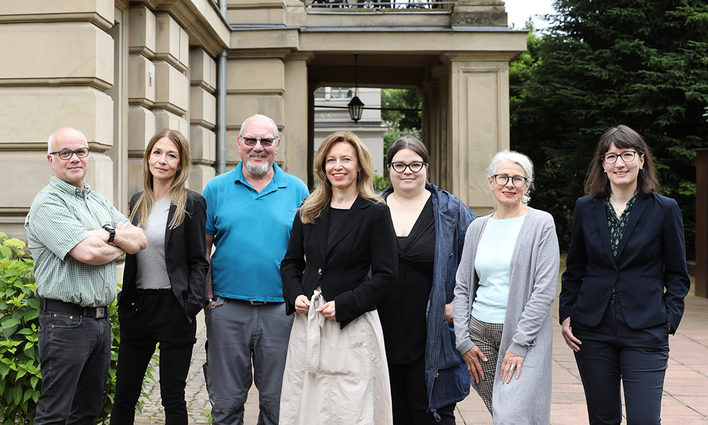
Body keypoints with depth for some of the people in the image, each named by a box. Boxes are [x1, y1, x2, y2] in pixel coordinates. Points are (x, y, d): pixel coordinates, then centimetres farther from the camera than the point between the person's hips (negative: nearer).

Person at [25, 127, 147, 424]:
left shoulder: (100, 202, 16)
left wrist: (108, 233, -10)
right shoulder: (48, 204, -9)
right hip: (65, 319, -7)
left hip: (101, 318, 8)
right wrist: (119, 247, -2)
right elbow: (88, 252, -21)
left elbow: (140, 240, 8)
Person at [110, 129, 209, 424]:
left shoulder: (191, 203, -5)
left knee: (172, 396, 5)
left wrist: (191, 307, -13)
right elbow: (129, 255, 17)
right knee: (124, 394, 10)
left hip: (173, 308, -5)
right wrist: (124, 301, 11)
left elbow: (198, 262, -5)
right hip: (137, 304, 5)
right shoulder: (137, 202, 11)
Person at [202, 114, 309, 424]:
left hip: (280, 310, 0)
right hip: (227, 308, 0)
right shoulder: (217, 188, 4)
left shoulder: (297, 190, 5)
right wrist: (207, 297, -3)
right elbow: (202, 248, 5)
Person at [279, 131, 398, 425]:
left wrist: (343, 305, -15)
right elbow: (291, 262, 16)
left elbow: (386, 274, -8)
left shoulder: (376, 213, -4)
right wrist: (295, 295, -4)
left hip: (351, 326, -4)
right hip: (306, 322, 5)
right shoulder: (308, 212, 10)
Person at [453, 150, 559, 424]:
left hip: (525, 332, -4)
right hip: (480, 331, 4)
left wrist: (519, 344, -13)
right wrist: (463, 340, 3)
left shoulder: (541, 224, -3)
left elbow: (545, 289, -9)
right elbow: (462, 288, 12)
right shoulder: (477, 228, 10)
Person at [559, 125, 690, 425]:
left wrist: (669, 318, -6)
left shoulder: (665, 209, 0)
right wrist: (566, 315, 4)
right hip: (592, 331, 2)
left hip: (645, 333, -2)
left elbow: (677, 274, 5)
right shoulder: (585, 208, 6)